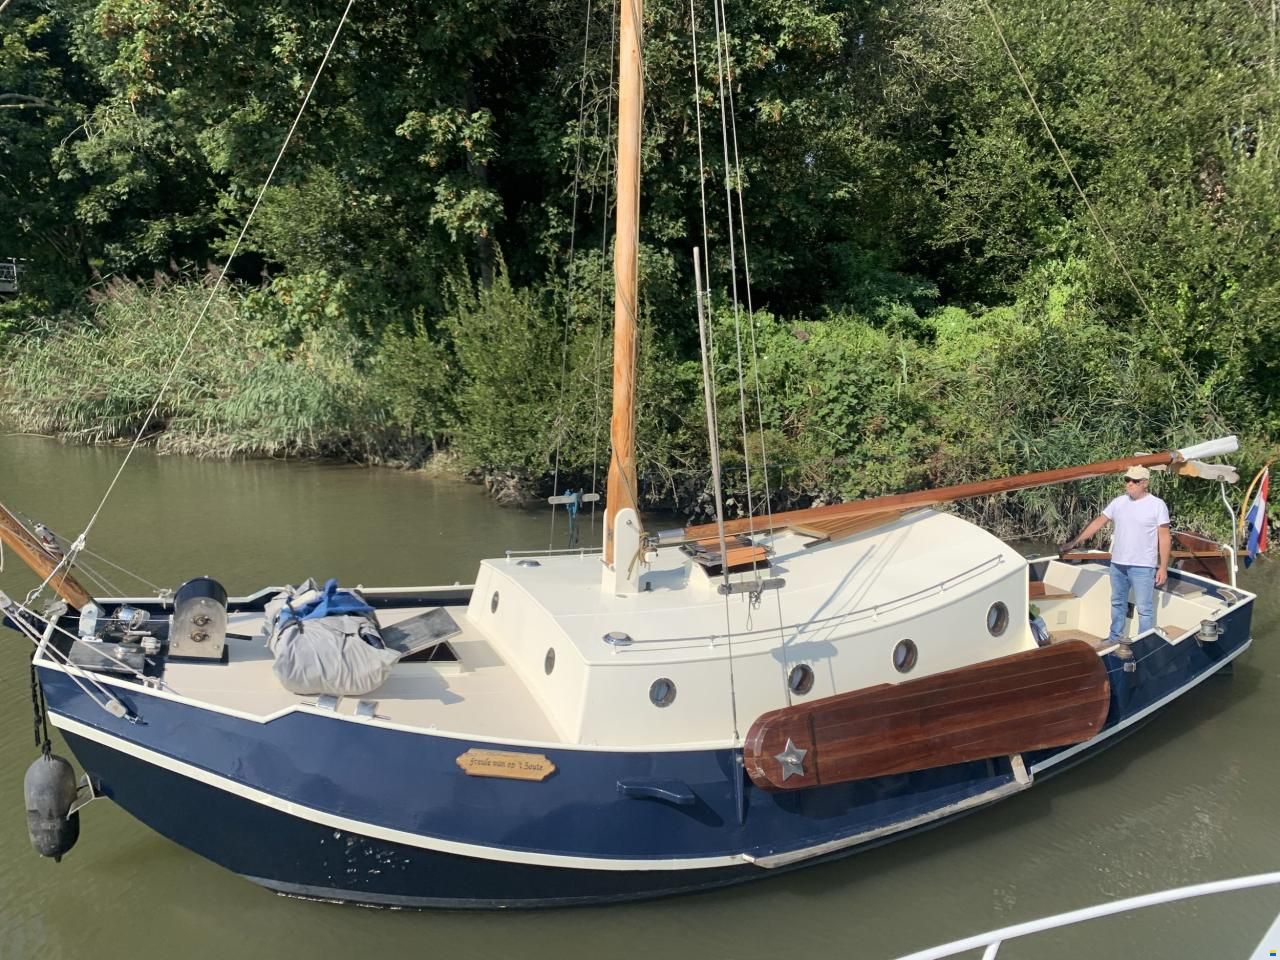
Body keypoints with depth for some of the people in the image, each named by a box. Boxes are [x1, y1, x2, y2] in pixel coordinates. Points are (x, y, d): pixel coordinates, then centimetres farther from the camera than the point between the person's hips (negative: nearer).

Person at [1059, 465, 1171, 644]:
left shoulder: (1157, 505, -9)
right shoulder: (1118, 502, 5)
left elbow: (1164, 538, -9)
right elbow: (1098, 522, 9)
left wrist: (1163, 568, -12)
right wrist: (1075, 541, 5)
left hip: (1142, 567, -6)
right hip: (1117, 564, 6)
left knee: (1144, 608, 1)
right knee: (1117, 603, 19)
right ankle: (1115, 638, 33)